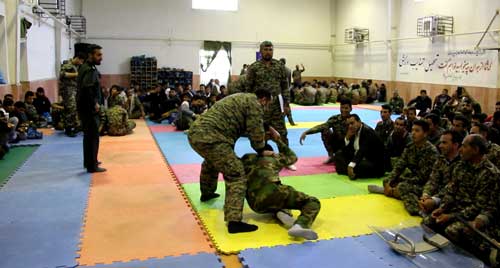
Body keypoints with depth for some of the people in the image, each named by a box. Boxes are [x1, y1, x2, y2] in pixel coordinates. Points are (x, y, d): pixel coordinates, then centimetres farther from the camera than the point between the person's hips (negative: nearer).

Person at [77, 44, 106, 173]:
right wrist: (94, 103, -21)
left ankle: (89, 162, 32)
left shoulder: (85, 67, 14)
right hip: (89, 109, -10)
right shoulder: (90, 70, -17)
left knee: (88, 135, 20)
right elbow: (88, 88, -32)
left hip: (85, 107, 10)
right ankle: (92, 166, 1)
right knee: (93, 137, -4)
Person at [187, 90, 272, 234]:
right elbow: (256, 132, -3)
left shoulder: (241, 98, 27)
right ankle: (234, 221, -16)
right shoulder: (254, 103, -1)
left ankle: (206, 193, 59)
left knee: (212, 161, 38)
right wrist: (261, 151, 15)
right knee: (236, 175, -10)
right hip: (209, 137, -10)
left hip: (195, 132, 10)